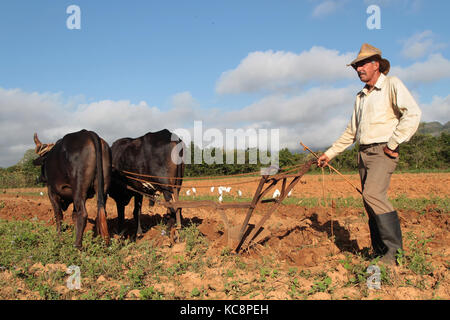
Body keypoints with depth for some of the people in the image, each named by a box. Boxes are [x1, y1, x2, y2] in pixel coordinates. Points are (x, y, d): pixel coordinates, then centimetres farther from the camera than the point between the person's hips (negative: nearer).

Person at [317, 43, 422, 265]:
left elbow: (412, 113, -14)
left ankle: (395, 250, -16)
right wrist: (329, 154, 22)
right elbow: (351, 132, 25)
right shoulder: (360, 96, 20)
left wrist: (393, 142, -17)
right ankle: (380, 253, 12)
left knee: (373, 194, -23)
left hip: (383, 152, -7)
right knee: (371, 202, 5)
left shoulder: (392, 84, -1)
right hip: (364, 153, 7)